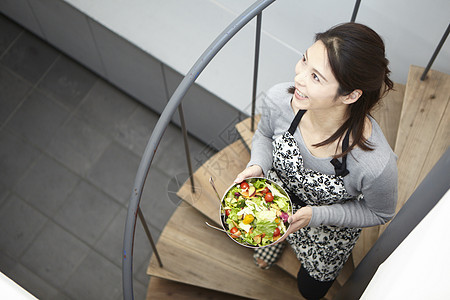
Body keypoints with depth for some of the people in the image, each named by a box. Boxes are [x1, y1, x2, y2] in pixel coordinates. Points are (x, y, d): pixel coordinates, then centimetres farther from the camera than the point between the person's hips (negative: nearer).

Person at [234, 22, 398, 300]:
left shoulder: (376, 164, -45)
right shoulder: (279, 99, -34)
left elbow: (380, 213, -20)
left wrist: (316, 215, -31)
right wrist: (257, 167, -27)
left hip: (330, 228, -2)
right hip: (277, 198, 3)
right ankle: (276, 240, 73)